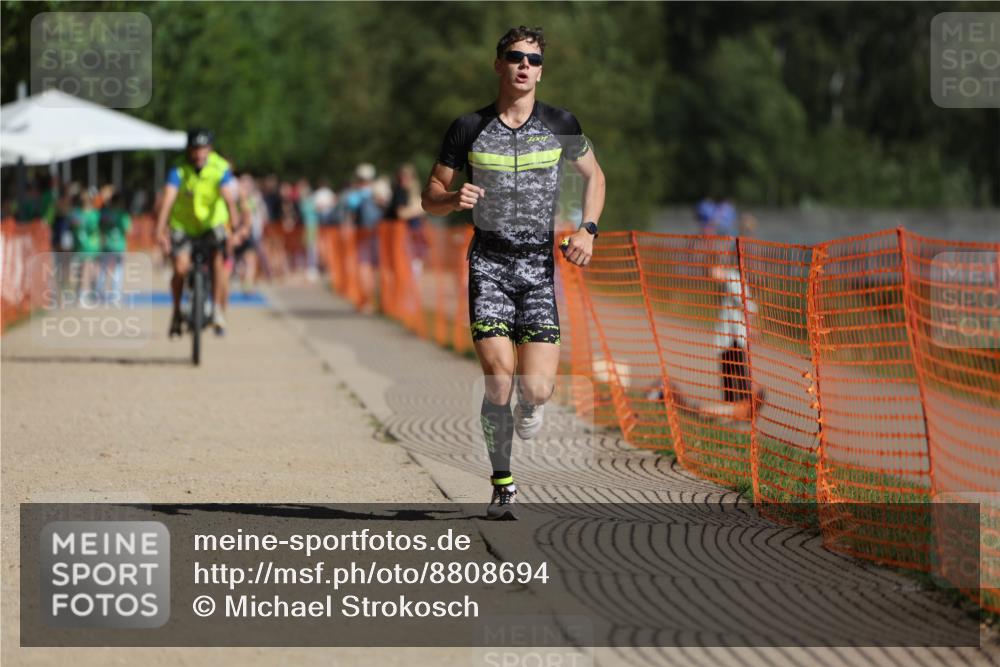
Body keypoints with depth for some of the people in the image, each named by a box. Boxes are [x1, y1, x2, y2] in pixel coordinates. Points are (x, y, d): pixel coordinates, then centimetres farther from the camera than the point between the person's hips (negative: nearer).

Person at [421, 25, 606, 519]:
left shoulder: (560, 125, 3)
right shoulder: (469, 129, 1)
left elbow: (594, 175, 19)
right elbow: (430, 197, 7)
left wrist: (587, 229, 3)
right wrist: (455, 198, -16)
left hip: (540, 262, 1)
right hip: (489, 260, -1)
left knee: (537, 389, -9)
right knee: (500, 383, -14)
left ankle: (530, 403, 30)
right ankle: (502, 485, 4)